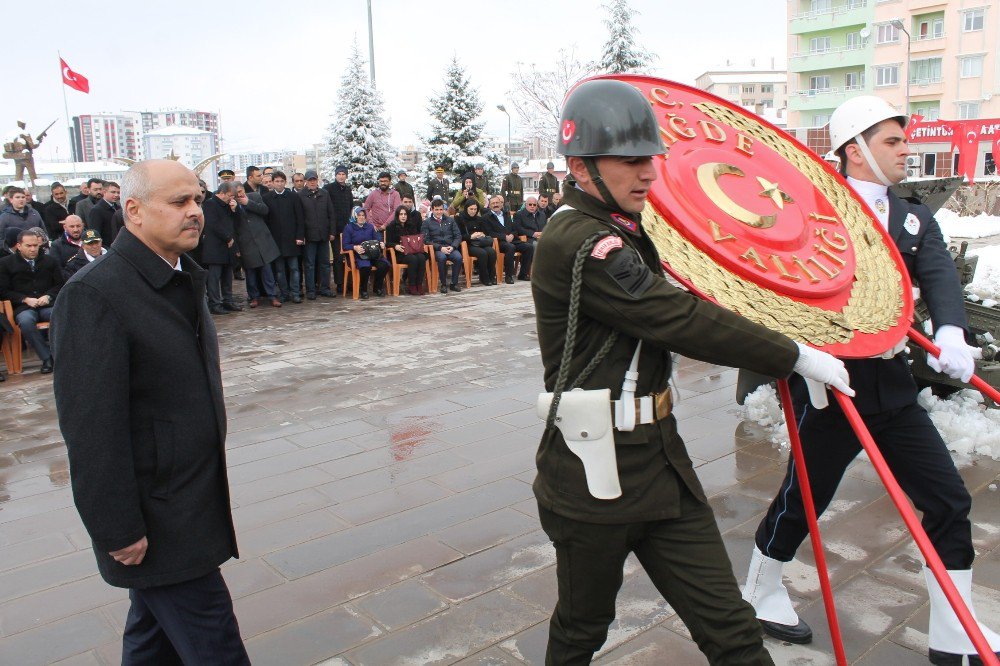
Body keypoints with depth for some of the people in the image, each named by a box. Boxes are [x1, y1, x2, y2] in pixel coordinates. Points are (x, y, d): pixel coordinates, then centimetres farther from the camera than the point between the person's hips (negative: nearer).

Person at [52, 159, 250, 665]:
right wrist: (119, 531, -19)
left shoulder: (183, 279, 8)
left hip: (195, 503, 8)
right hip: (155, 522, -8)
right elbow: (92, 428, -22)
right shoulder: (93, 294, -21)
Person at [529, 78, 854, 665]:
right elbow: (682, 320, -23)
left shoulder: (622, 233, 10)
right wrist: (795, 357, -14)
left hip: (661, 464, 8)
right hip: (594, 479, -8)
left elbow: (665, 314, 27)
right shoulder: (576, 244, -21)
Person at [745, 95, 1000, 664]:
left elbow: (940, 276, -7)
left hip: (893, 388, 6)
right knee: (802, 500, 8)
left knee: (950, 501, 7)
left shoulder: (916, 220, 9)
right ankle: (762, 594, 33)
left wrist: (951, 332, -25)